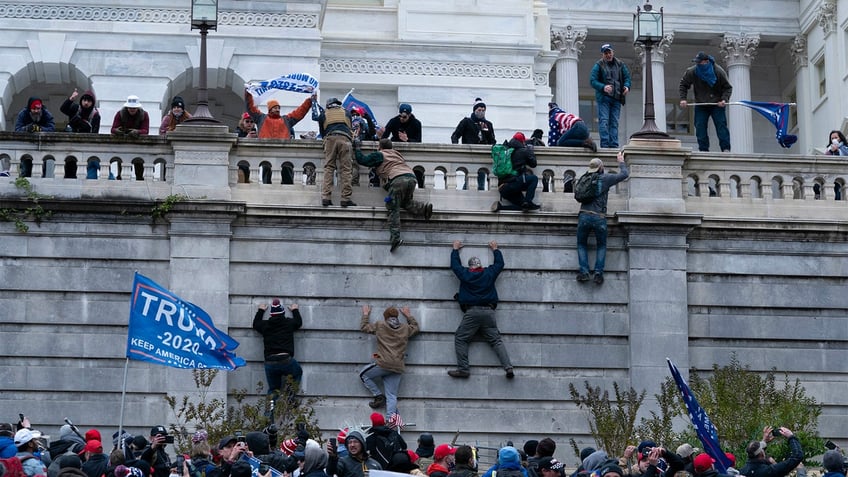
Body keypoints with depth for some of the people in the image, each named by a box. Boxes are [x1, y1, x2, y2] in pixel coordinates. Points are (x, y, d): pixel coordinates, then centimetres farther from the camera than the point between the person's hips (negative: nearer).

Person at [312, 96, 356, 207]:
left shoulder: (323, 115, 24)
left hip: (330, 138, 0)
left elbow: (322, 132, 27)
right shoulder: (346, 113, 27)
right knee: (346, 169, -3)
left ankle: (325, 197, -11)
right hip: (345, 139, 0)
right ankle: (346, 199, -10)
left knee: (328, 168, 0)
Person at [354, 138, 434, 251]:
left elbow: (362, 160, 17)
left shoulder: (379, 155, 16)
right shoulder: (397, 154, 34)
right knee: (405, 202, 26)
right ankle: (424, 207, -2)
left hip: (398, 179, -6)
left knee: (393, 209, -4)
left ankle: (395, 238, -18)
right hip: (412, 178, 6)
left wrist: (357, 148, 32)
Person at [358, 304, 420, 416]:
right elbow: (416, 327, 34)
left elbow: (363, 327, 18)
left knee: (363, 375, 20)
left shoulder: (380, 325, 3)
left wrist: (366, 314, 33)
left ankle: (379, 396, 10)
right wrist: (408, 315, 44)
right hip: (398, 368, 4)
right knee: (392, 396, 3)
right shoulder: (406, 328, 12)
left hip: (383, 364, -4)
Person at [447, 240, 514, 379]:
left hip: (471, 312, -3)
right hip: (488, 311, 3)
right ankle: (508, 367, -11)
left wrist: (455, 249, 40)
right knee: (496, 340, 3)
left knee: (460, 339, 3)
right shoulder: (489, 273, 11)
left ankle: (463, 368, -10)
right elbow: (500, 263, 29)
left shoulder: (465, 274, 6)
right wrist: (495, 249, 44)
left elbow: (455, 264, 24)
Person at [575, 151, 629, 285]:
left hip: (584, 215, 2)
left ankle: (584, 272, 1)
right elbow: (625, 174, 7)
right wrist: (621, 161, 25)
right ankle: (598, 273, 2)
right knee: (601, 246, 16)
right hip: (599, 218, -2)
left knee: (582, 244, 16)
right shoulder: (605, 179, -1)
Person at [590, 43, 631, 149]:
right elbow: (592, 81, -7)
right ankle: (604, 144, -11)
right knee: (604, 121, -10)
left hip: (616, 98, 4)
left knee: (614, 122, 4)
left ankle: (614, 144, 5)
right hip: (603, 98, -4)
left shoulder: (620, 65, 12)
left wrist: (627, 86, -7)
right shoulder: (598, 65, 0)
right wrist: (603, 87, -23)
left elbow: (627, 77, 15)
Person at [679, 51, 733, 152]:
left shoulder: (719, 72, -13)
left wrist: (724, 99, -19)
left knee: (721, 125, -9)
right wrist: (683, 99, -5)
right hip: (700, 105, 2)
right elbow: (683, 85, 7)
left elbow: (728, 87, -3)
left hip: (717, 104, -2)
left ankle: (725, 149, -8)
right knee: (700, 127, -4)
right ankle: (703, 150, 1)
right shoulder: (692, 72, -9)